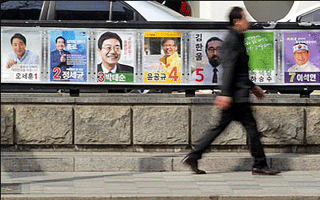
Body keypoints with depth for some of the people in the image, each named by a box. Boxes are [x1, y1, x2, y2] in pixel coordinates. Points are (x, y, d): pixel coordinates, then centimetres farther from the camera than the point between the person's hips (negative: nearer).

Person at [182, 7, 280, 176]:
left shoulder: (236, 40, 20)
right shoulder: (232, 41, -12)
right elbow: (228, 68, -21)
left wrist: (252, 86, 32)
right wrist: (226, 93, -26)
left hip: (236, 95, 10)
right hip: (237, 96, -10)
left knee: (220, 127, 8)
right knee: (251, 127, -3)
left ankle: (193, 157, 7)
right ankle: (260, 165, 3)